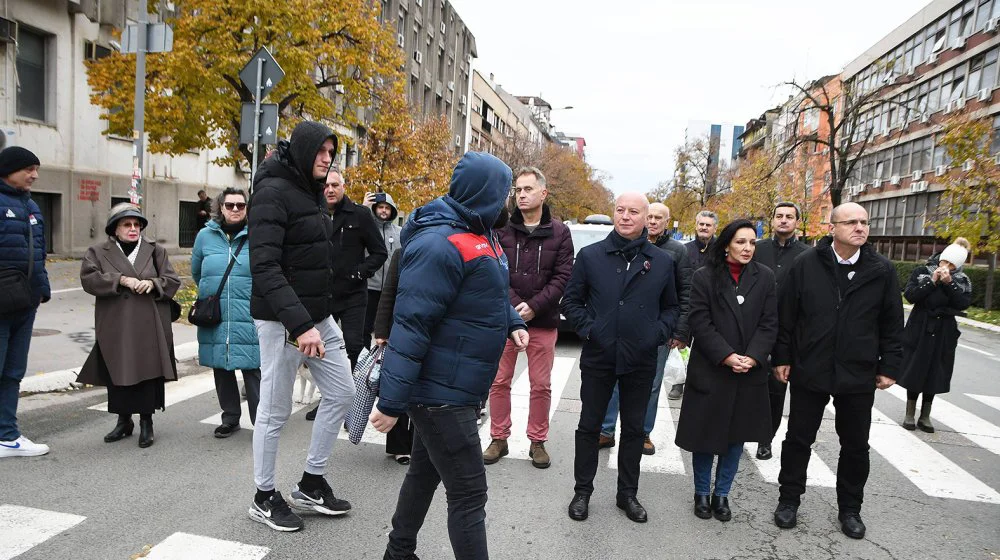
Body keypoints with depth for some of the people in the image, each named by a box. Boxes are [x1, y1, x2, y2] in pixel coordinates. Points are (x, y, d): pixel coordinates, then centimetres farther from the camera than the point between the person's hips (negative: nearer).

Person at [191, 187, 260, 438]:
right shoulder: (205, 235, 6)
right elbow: (196, 272, 21)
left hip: (249, 320, -4)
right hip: (215, 320, 4)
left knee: (253, 371, -2)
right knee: (221, 370, 13)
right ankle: (230, 419, 28)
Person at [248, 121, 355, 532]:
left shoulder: (313, 191, 12)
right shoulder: (273, 191, -15)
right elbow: (264, 267, -24)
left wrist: (318, 317, 16)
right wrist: (300, 324, -31)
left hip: (318, 315, 9)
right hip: (282, 321, -9)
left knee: (342, 393, 11)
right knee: (275, 410, 4)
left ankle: (311, 484, 26)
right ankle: (264, 498, 23)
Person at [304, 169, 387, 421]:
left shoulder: (360, 215, -2)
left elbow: (379, 252, 0)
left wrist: (361, 272, -13)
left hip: (352, 297, -4)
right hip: (321, 296, 4)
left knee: (354, 347, -2)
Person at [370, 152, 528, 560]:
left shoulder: (479, 235, 9)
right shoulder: (440, 246, -23)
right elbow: (411, 325, -26)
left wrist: (511, 323, 9)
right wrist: (392, 402, -25)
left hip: (451, 388, 10)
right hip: (441, 392, -10)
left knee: (426, 471, 23)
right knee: (468, 491, -1)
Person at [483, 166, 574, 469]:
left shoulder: (559, 232, 1)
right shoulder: (502, 229, 1)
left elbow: (562, 277, -4)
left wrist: (533, 306, -14)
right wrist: (515, 305, -17)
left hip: (543, 321, 0)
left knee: (541, 385, 9)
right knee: (499, 382, 8)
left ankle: (537, 441, 24)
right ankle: (499, 439, 24)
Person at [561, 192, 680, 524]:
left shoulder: (662, 262, 4)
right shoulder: (590, 256, -1)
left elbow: (671, 307, 12)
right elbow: (571, 301, 4)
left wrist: (660, 333, -5)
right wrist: (587, 329, -10)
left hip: (641, 361, 2)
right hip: (597, 357, -1)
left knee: (633, 429, 13)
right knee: (589, 426, 9)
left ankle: (628, 493, 29)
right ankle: (582, 491, 24)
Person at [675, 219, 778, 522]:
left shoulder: (764, 277, 4)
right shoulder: (704, 277, -4)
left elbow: (769, 323, 1)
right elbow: (700, 322, -8)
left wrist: (752, 357, -13)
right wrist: (727, 357, -17)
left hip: (750, 373, 3)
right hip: (710, 371, -2)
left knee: (737, 437, 10)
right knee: (705, 435, 6)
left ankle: (721, 494, 26)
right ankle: (702, 493, 24)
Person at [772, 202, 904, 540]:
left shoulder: (882, 270, -2)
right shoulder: (806, 264, -6)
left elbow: (892, 324, 4)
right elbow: (786, 316, -2)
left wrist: (889, 367, 2)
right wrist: (782, 358, -3)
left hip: (858, 375, 2)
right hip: (809, 371, -1)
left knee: (856, 446, 14)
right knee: (798, 439, 10)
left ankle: (850, 508, 32)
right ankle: (789, 499, 26)